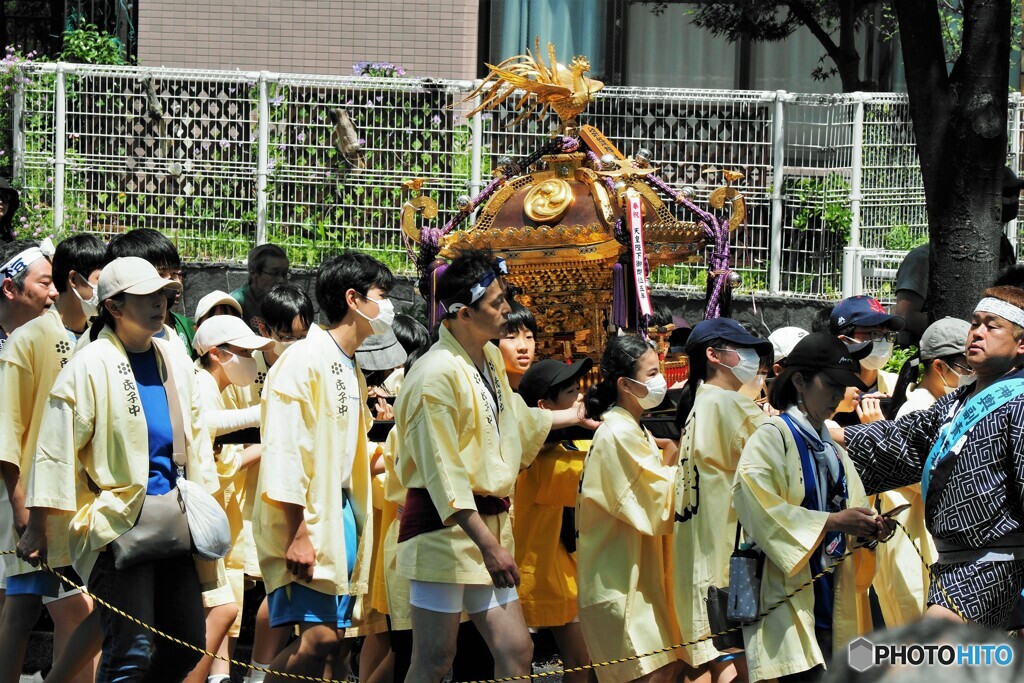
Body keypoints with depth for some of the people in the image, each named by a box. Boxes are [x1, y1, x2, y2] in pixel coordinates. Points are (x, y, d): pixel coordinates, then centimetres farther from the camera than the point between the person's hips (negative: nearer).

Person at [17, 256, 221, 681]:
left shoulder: (174, 361, 11)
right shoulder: (89, 367, -9)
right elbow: (55, 450, -10)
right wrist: (37, 529, -11)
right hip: (116, 520, -7)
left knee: (185, 646, 7)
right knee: (131, 649, -13)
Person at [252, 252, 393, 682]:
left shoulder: (352, 371, 18)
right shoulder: (304, 360, -10)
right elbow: (284, 450, -17)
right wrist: (299, 533, -22)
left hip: (342, 513, 9)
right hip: (308, 519, -9)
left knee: (336, 642, 5)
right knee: (319, 637, -18)